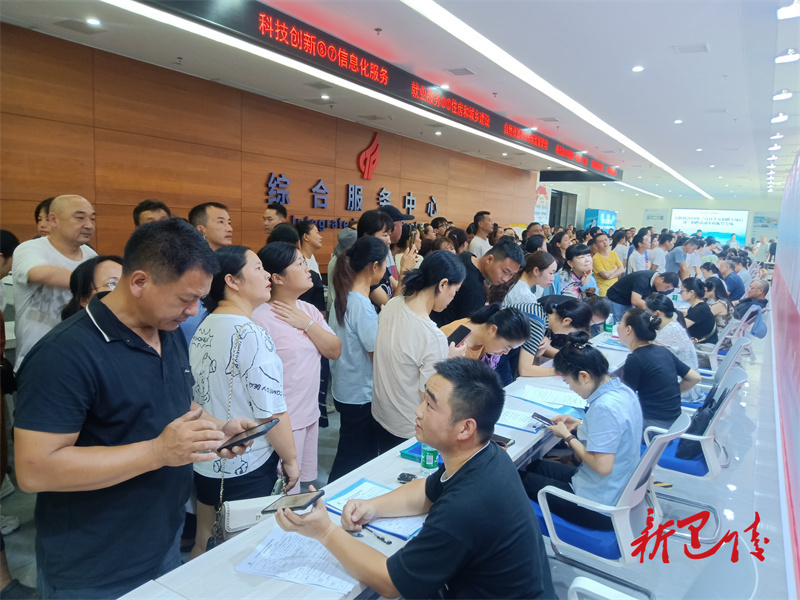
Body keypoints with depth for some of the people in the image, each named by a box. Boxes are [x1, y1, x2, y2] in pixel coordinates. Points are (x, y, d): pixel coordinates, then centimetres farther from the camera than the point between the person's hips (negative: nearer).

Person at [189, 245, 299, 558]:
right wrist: (291, 459, -9)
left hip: (206, 463, 8)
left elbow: (199, 397, 12)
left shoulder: (202, 330, 3)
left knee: (205, 545, 23)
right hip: (248, 468, -7)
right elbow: (271, 410, -21)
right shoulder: (250, 334, -23)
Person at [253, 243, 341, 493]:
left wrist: (307, 324, -12)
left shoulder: (309, 311, 6)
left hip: (311, 415, 7)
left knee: (308, 488, 20)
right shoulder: (262, 318, -17)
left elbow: (335, 351, 1)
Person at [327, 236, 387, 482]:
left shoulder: (344, 296, 4)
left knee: (353, 455, 22)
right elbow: (379, 355, -20)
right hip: (360, 396, -9)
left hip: (345, 389, 9)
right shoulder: (362, 305, -24)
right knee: (356, 461, 7)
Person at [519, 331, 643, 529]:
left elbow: (602, 466, -29)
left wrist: (568, 436, -16)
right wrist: (580, 425, 4)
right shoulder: (623, 390, -2)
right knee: (536, 466, 23)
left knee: (519, 477, 7)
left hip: (599, 507, -9)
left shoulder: (604, 407, -30)